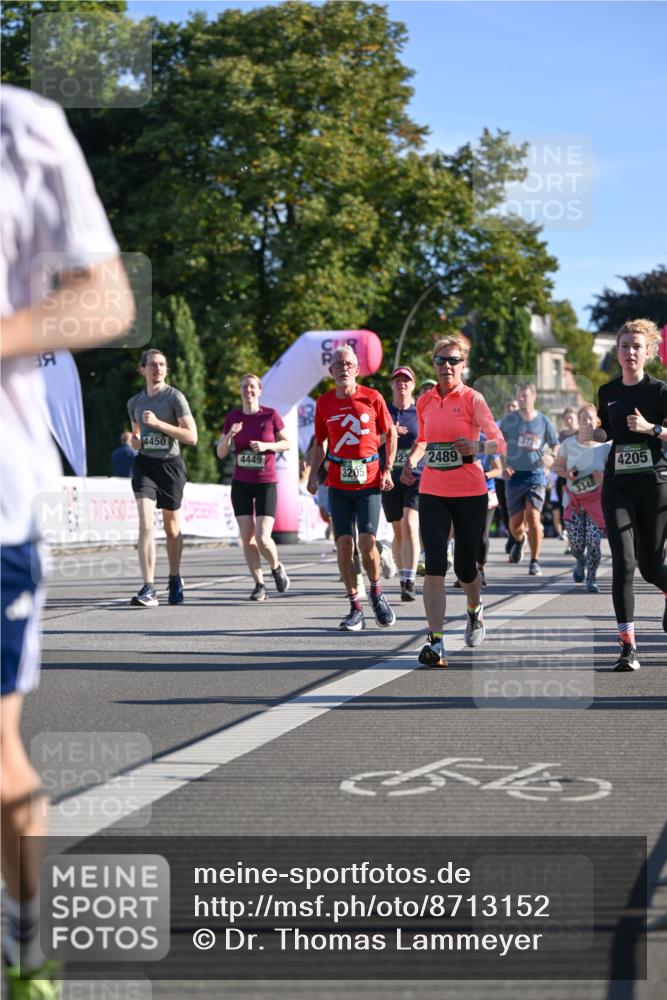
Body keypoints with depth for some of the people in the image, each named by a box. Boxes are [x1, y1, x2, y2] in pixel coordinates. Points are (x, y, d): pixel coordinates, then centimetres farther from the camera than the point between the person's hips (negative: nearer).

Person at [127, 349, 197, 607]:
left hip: (170, 464, -2)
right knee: (145, 525, -15)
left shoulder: (175, 397, -4)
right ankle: (149, 590, -20)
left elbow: (191, 436, -11)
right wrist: (135, 440, 4)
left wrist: (159, 423, -18)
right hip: (144, 464, 2)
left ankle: (175, 580, 32)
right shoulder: (134, 403, 10)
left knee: (172, 527, 10)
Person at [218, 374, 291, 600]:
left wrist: (267, 446, -14)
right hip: (241, 484, 3)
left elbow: (288, 444, 3)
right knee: (247, 538, -2)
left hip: (266, 484, -3)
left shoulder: (271, 415, -6)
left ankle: (277, 567, 19)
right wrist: (229, 435, -16)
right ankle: (259, 585, 9)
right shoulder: (232, 417, 2)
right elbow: (221, 453, 3)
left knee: (262, 538, -12)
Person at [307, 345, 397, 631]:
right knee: (343, 544, -2)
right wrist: (313, 475, 5)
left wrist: (387, 470, 1)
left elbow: (390, 433, 8)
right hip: (338, 482, 2)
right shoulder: (324, 403, 6)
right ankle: (355, 609, 7)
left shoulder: (372, 398, -1)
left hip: (369, 479, -2)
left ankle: (377, 593, 16)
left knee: (367, 542, -12)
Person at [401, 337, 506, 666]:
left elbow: (499, 443, -12)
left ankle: (475, 609, 43)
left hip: (470, 493, -2)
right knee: (434, 565, -12)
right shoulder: (424, 401, 8)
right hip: (432, 492, 2)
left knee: (465, 566, 8)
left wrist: (479, 446, -32)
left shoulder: (472, 398, -5)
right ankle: (436, 643, -14)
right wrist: (411, 463, 6)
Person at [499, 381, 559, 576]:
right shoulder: (508, 419, 2)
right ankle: (519, 540, 40)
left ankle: (535, 562, -4)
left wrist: (550, 459, -10)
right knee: (515, 522, 3)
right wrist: (503, 467, -4)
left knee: (533, 517, -15)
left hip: (536, 474, -1)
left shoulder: (543, 421, 2)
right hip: (514, 475, 1)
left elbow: (555, 447, 11)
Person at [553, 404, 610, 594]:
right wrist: (567, 474, -13)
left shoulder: (604, 446, -7)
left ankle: (591, 578, 8)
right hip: (573, 499, 1)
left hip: (596, 498, -1)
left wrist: (604, 477, -19)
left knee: (593, 541, -11)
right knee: (576, 543, -3)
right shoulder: (568, 444, -3)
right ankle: (580, 564, 34)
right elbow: (557, 467, 8)